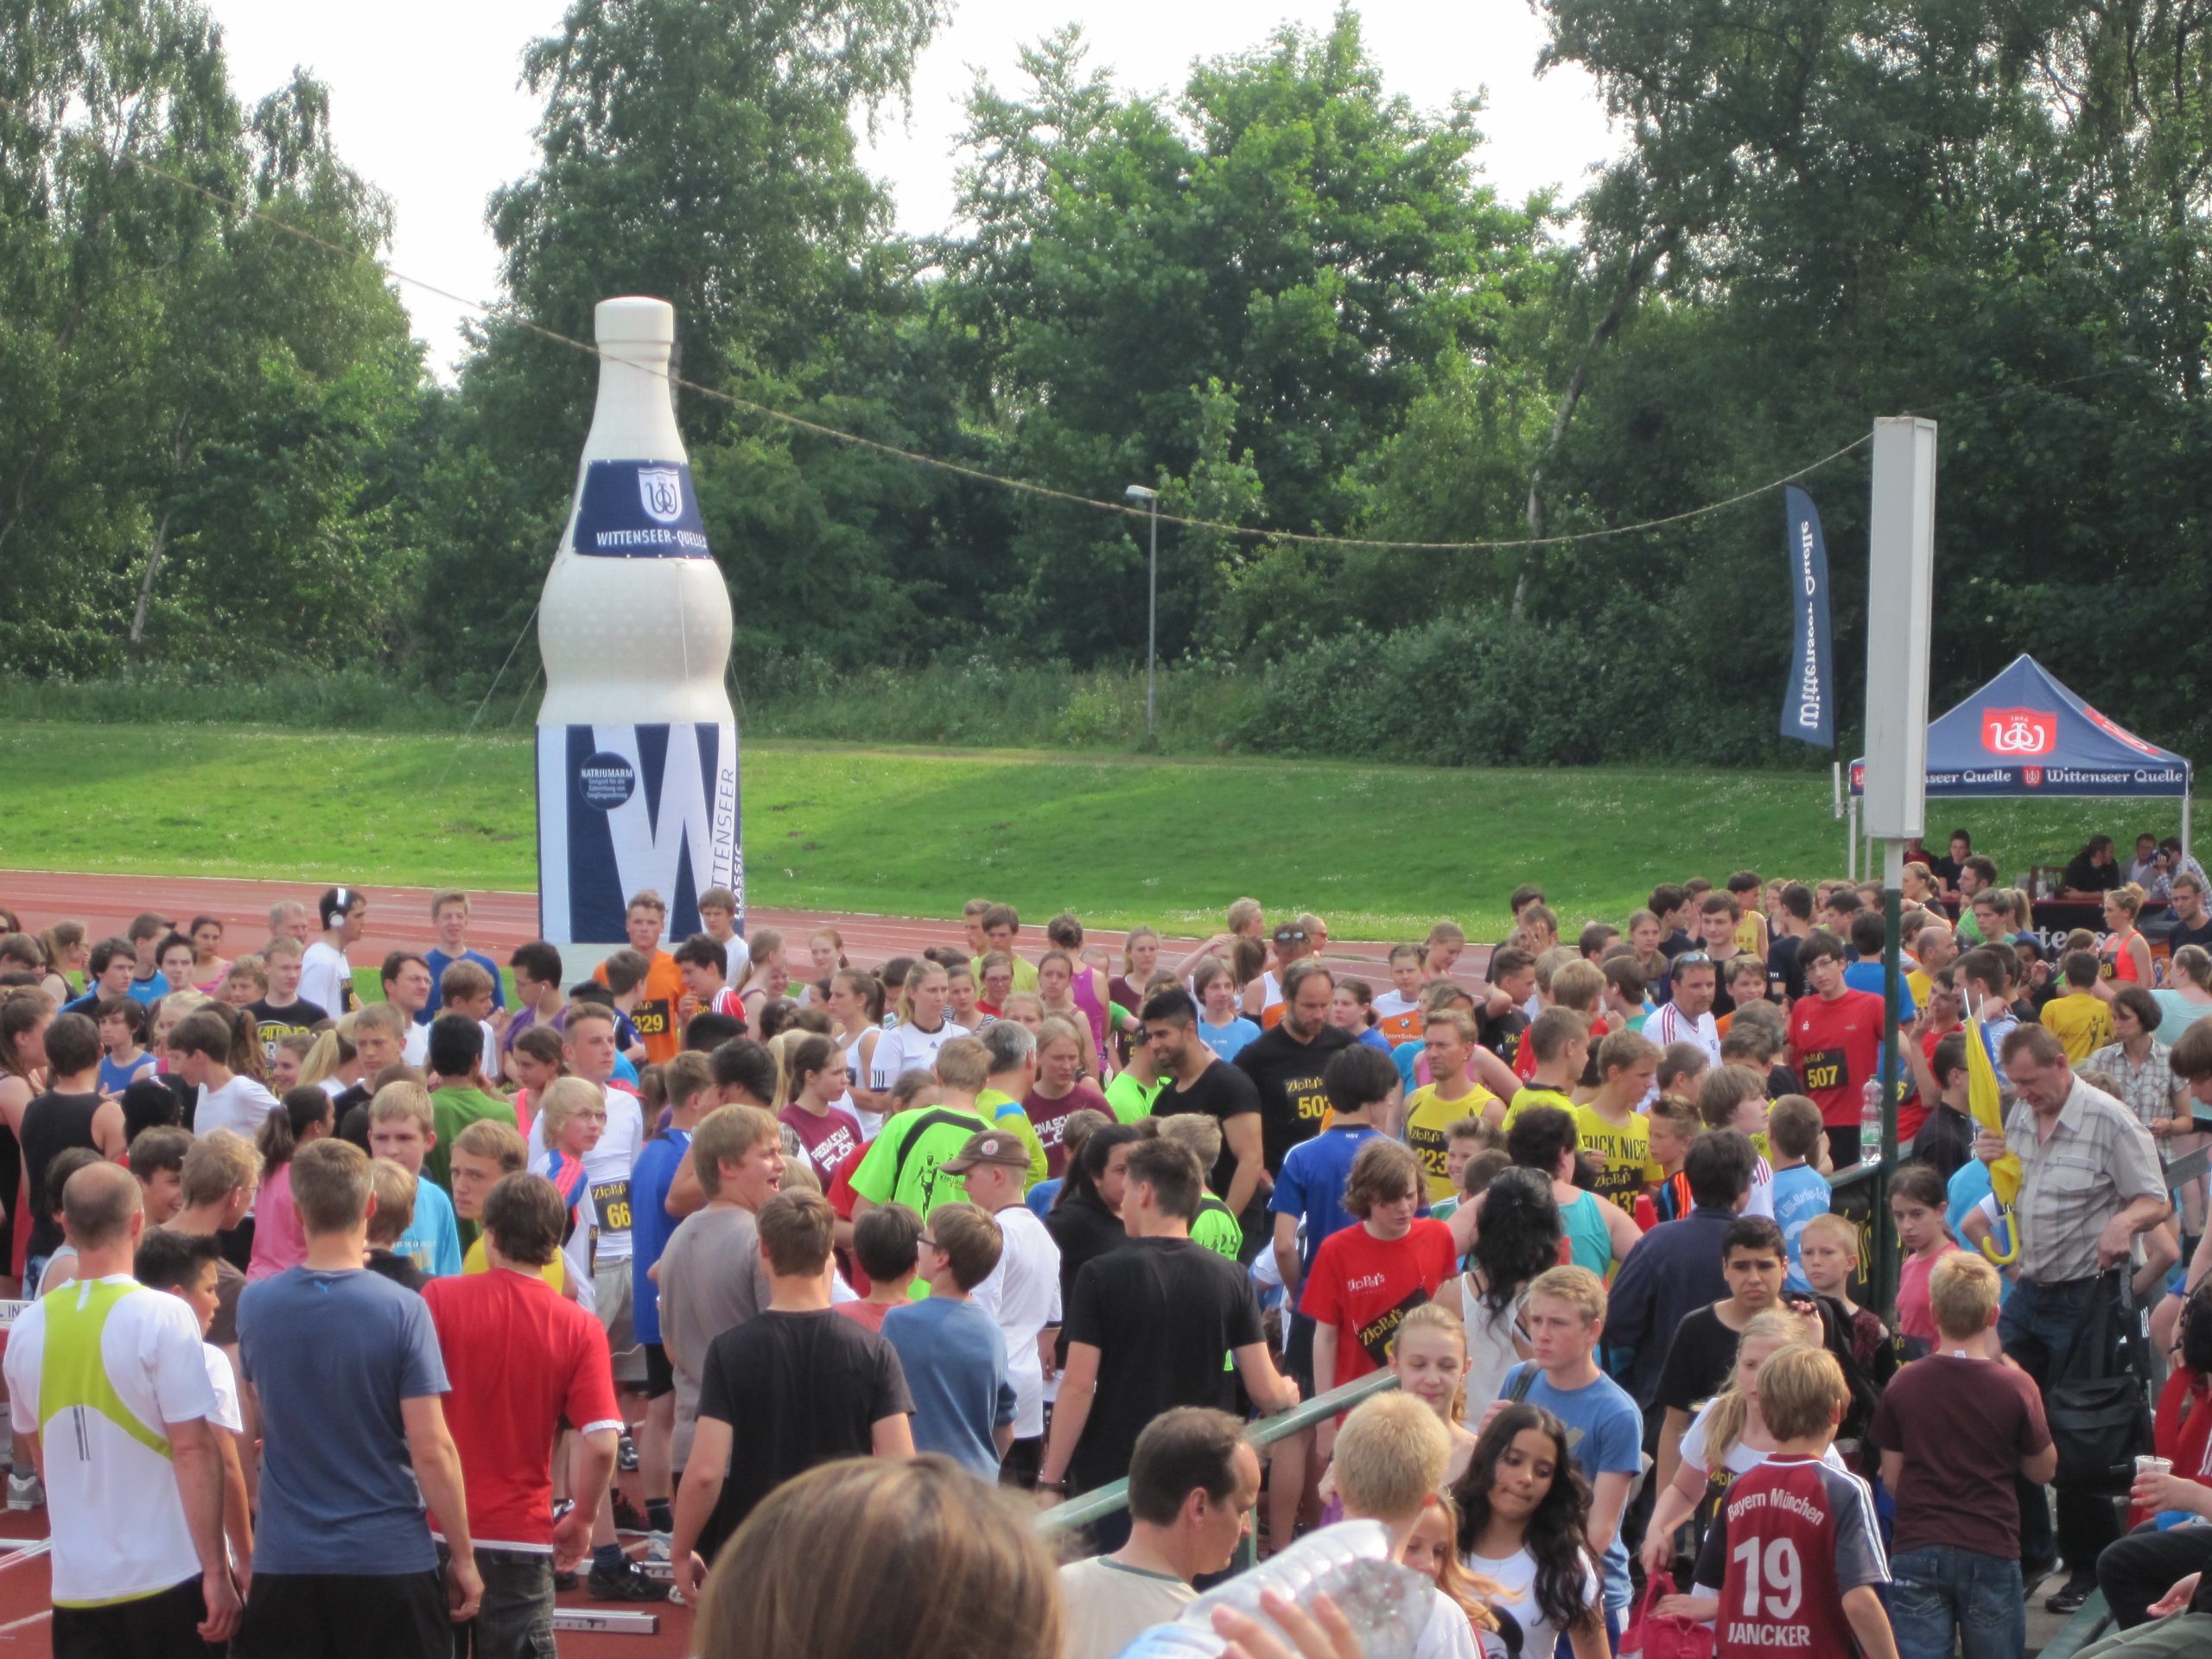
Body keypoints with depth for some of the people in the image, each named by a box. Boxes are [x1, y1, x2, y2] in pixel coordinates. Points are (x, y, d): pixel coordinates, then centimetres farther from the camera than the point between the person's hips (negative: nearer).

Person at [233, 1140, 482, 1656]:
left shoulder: (254, 1305, -2)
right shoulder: (402, 1309, -12)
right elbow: (432, 1450, -12)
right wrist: (462, 1556, -2)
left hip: (284, 1561, 3)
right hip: (390, 1560, -2)